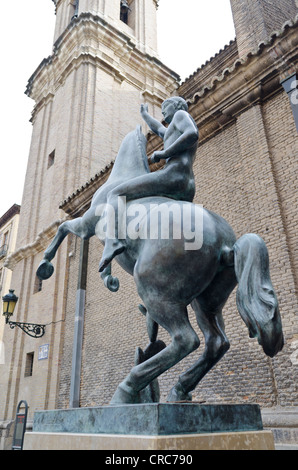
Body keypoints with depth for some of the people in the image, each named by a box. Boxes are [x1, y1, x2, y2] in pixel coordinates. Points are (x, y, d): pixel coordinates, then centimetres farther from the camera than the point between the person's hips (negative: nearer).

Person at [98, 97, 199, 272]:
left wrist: (163, 153, -6)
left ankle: (113, 242, -34)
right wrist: (145, 114, 74)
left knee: (115, 195, -7)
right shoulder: (181, 133, 37)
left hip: (172, 177, -9)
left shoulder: (182, 114, 13)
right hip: (188, 191, 9)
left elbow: (193, 134, -11)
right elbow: (158, 130, 56)